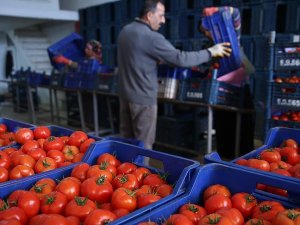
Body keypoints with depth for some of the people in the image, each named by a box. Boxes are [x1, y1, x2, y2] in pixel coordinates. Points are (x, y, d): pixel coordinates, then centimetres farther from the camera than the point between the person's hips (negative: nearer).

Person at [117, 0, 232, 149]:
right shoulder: (151, 37, -20)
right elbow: (180, 59, -21)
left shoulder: (125, 31, 8)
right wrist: (210, 52, -11)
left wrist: (156, 61, 25)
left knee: (126, 139, 18)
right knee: (144, 145, 4)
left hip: (125, 93, 9)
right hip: (142, 97, -9)